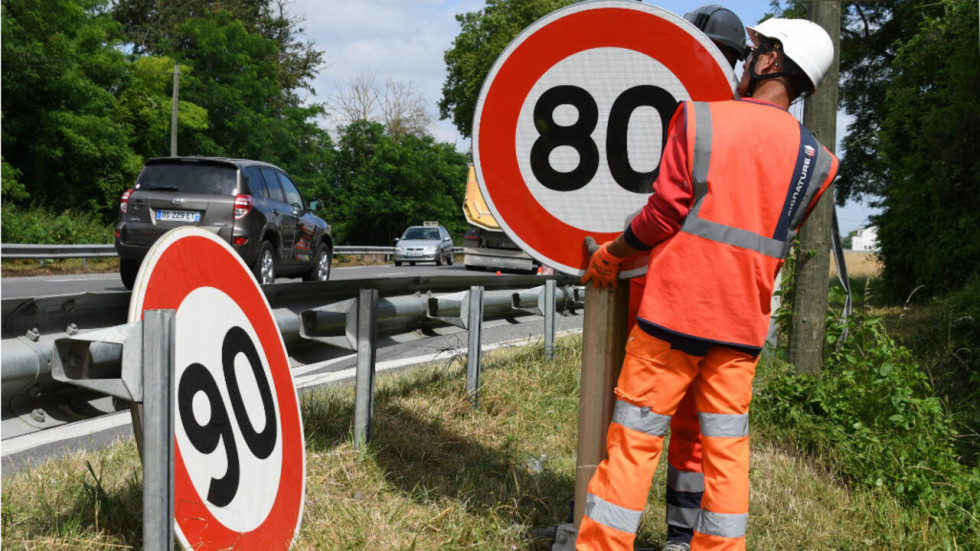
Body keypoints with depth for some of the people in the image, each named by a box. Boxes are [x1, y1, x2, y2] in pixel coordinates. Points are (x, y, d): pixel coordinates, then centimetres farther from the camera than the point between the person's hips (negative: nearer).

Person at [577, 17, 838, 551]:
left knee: (634, 441, 3)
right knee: (726, 450, 11)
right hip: (742, 323, 4)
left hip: (674, 307, -3)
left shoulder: (700, 119, -6)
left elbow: (663, 214, -7)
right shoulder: (816, 162, 5)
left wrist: (609, 255, 8)